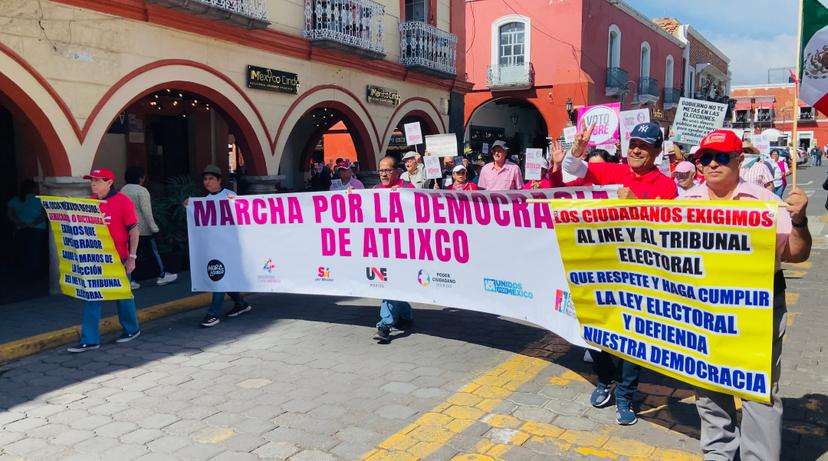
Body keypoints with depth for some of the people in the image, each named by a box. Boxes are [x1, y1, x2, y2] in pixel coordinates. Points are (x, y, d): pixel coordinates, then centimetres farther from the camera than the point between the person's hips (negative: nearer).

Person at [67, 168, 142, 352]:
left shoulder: (122, 201, -9)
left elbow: (134, 230, -9)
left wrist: (132, 257, -12)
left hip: (118, 259, -5)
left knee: (122, 295, 10)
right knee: (91, 298, 4)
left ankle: (131, 329, 29)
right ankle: (90, 340, 9)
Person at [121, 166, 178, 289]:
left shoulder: (123, 190, 10)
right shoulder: (142, 191, -14)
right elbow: (147, 212, -17)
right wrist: (154, 228, -13)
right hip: (142, 228, -7)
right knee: (153, 251, 6)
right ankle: (162, 276, 14)